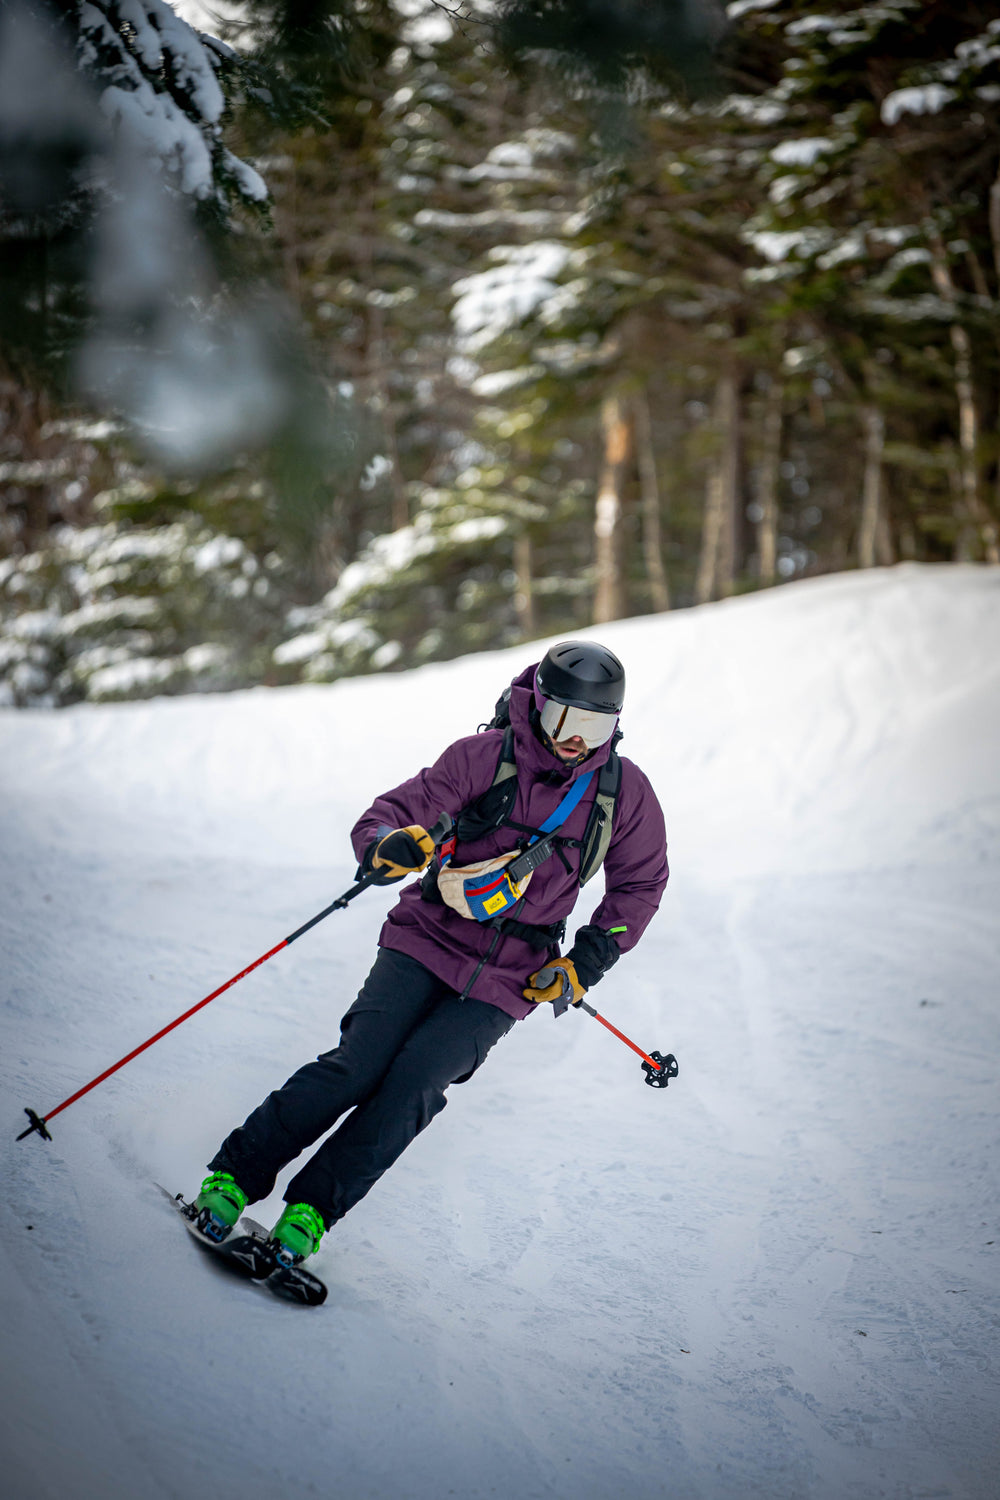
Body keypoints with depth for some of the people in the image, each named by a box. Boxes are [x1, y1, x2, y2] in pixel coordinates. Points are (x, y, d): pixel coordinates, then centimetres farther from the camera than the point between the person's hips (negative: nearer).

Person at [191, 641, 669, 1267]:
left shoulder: (625, 791, -3)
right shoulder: (482, 758, -10)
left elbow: (641, 884, 12)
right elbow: (378, 822, -8)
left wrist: (589, 961, 2)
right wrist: (389, 848, -32)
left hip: (507, 978, 1)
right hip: (430, 939, -1)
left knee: (415, 1085, -16)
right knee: (358, 1065, -15)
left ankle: (312, 1207, -4)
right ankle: (235, 1173, 1)